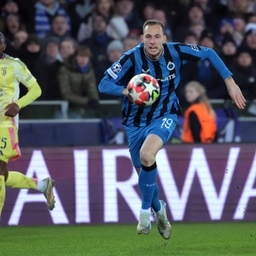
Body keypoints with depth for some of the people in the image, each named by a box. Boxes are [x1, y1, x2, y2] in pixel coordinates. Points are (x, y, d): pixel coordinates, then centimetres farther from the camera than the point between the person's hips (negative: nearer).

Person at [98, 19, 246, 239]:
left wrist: (230, 82, -4)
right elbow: (104, 85, -16)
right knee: (144, 175, 11)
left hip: (164, 116, -1)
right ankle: (158, 209, 44)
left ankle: (146, 211, -13)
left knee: (146, 155, -31)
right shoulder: (132, 58, -19)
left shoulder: (176, 52, -14)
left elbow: (209, 53, 1)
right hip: (136, 121, 1)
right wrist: (126, 91, -36)